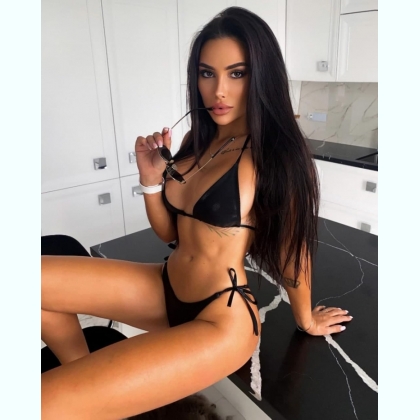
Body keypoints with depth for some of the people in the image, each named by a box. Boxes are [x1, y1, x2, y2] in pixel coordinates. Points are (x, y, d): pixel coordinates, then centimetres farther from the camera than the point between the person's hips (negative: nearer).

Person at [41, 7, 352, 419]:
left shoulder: (276, 155, -16)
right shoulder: (197, 141, 5)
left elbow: (293, 253, -6)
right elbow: (169, 232, 10)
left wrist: (306, 320, 8)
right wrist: (151, 179, -7)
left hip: (222, 321, -8)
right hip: (166, 290, 8)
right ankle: (85, 375, 20)